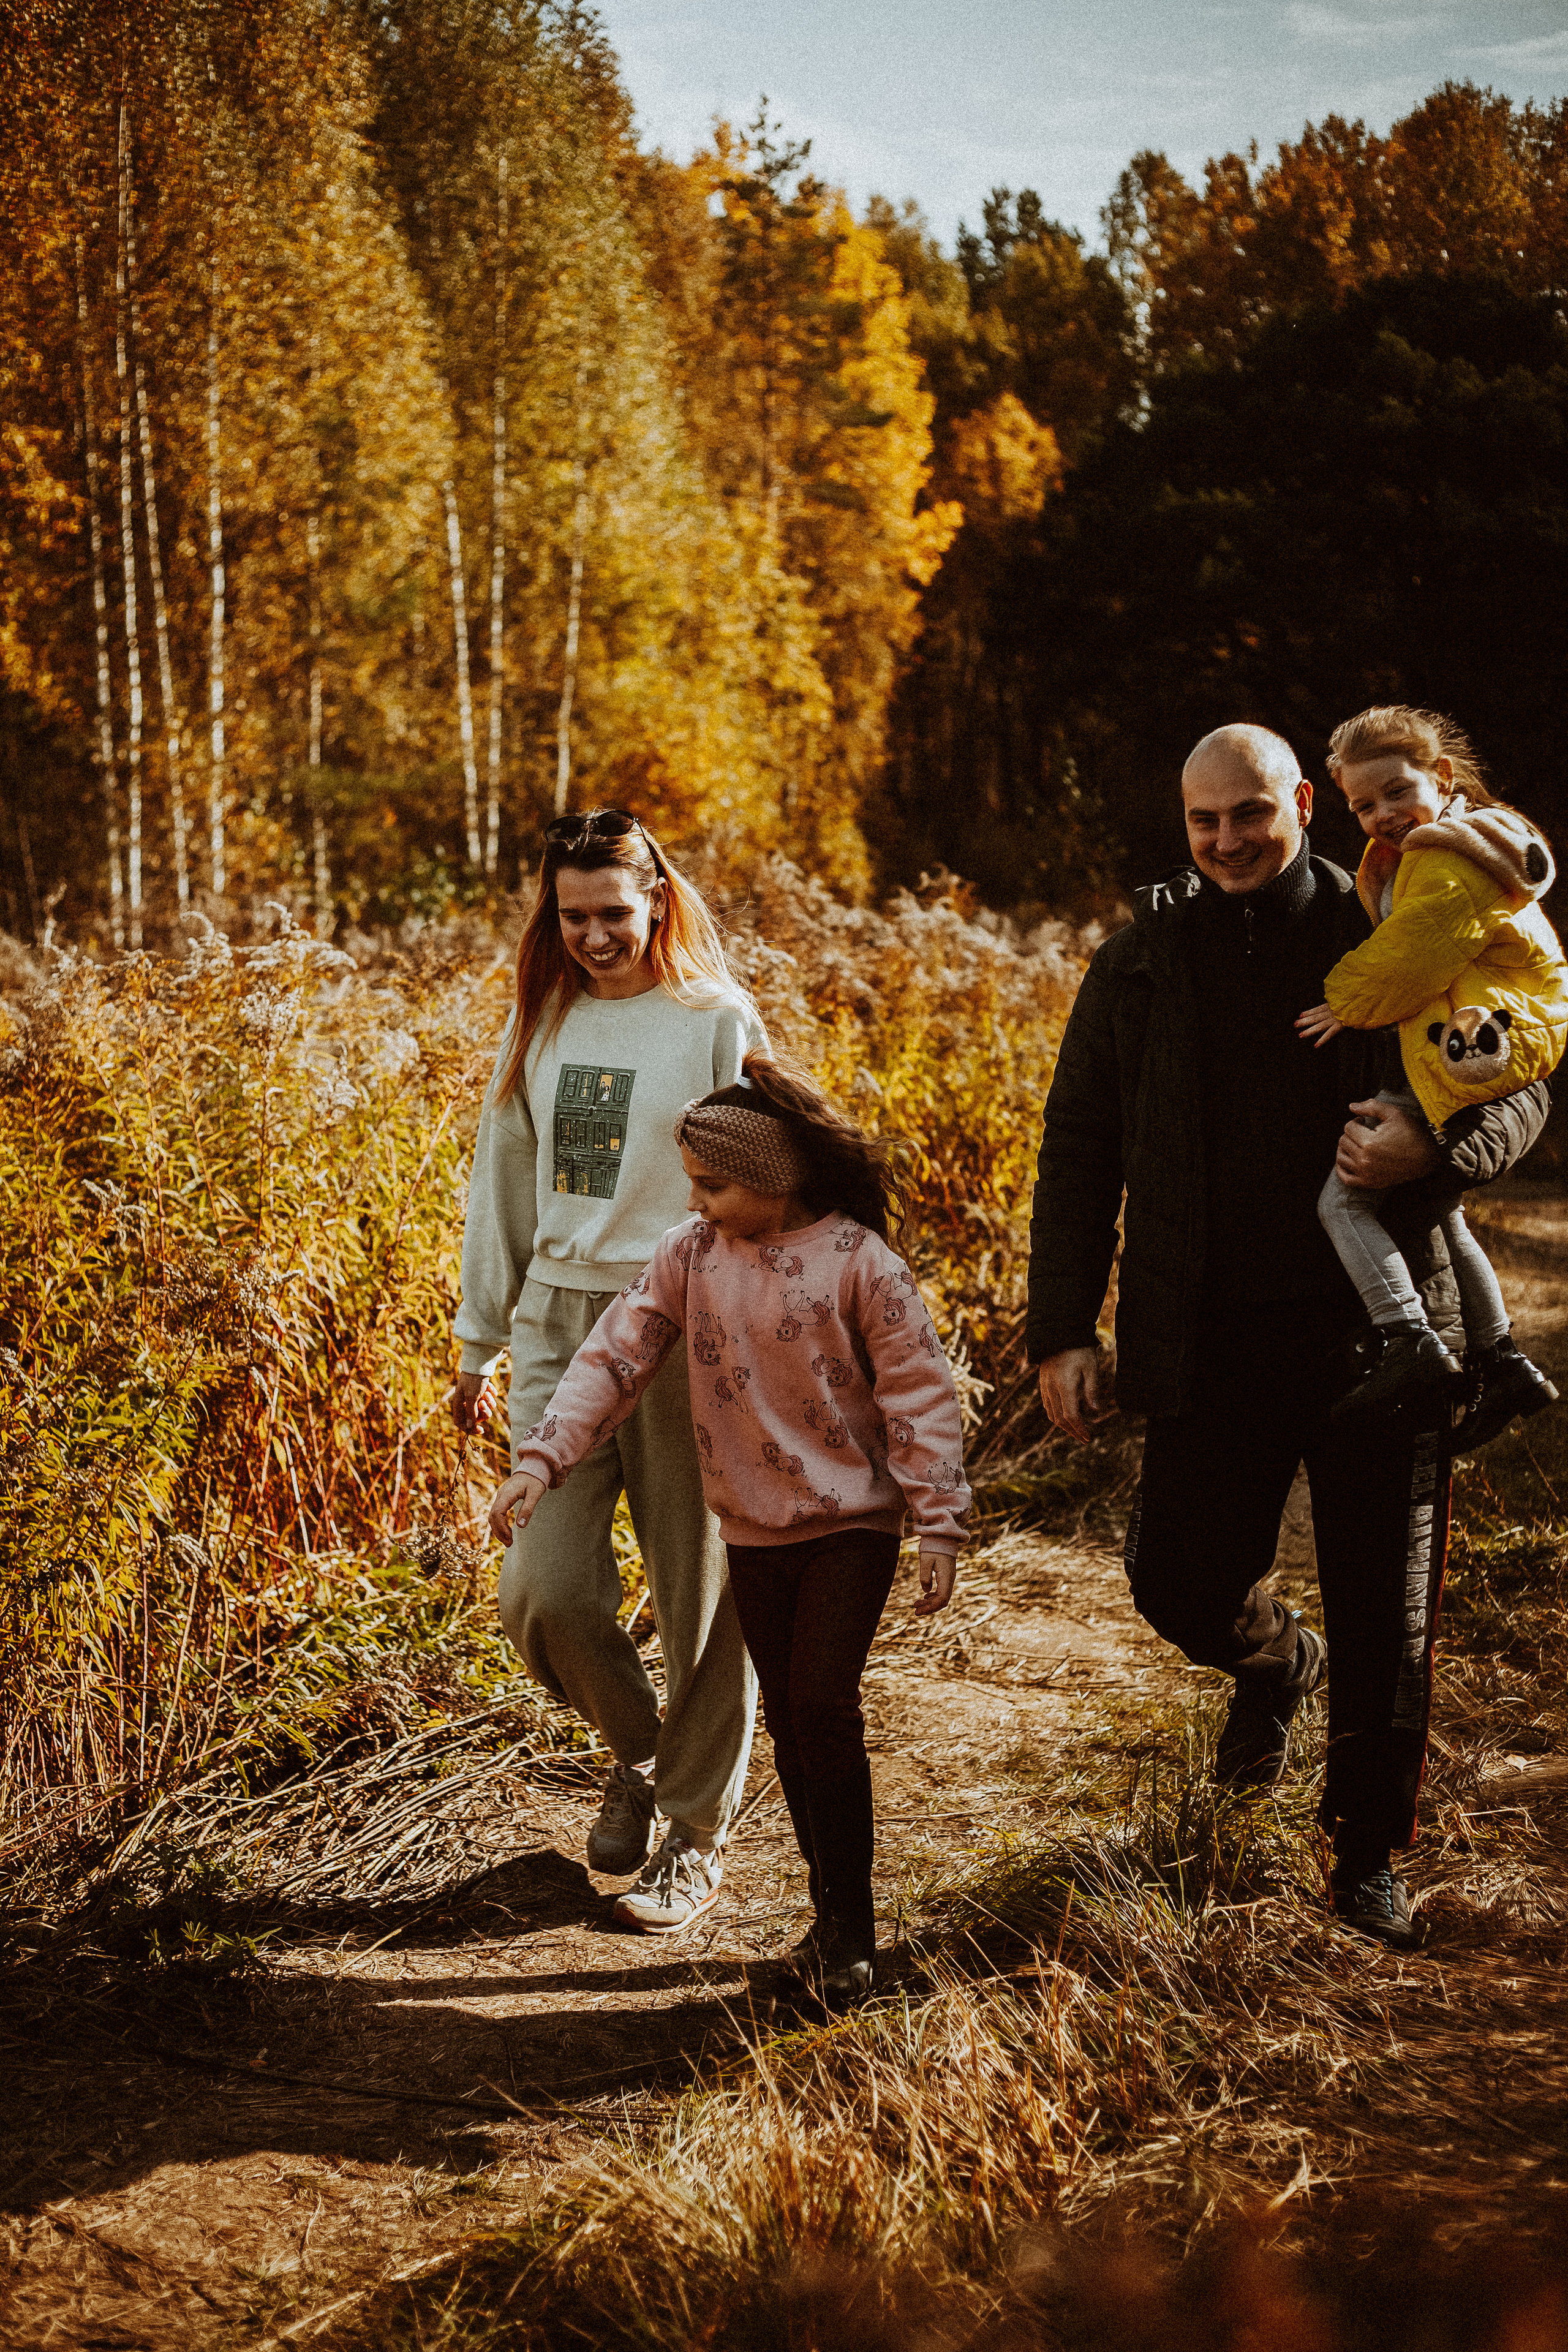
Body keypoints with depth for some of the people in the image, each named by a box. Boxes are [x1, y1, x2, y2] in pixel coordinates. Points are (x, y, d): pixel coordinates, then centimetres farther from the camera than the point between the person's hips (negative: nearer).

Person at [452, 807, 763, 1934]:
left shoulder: (717, 1020, -2)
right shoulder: (543, 1024, 11)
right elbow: (505, 1186, 17)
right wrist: (481, 1340, 18)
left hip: (684, 1327, -3)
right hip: (560, 1323, 4)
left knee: (701, 1595, 2)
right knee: (544, 1589, -6)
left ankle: (695, 1828, 22)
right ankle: (637, 1749, 24)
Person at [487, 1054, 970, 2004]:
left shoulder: (857, 1261, -13)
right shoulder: (691, 1257, -1)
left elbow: (920, 1392, -10)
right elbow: (615, 1358, -3)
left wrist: (940, 1525, -12)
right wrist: (543, 1459, -14)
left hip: (852, 1521, -4)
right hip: (755, 1530, 5)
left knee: (825, 1708, -11)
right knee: (788, 1722, 11)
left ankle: (852, 1932, 2)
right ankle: (831, 1909, 26)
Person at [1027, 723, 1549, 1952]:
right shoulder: (1142, 961, 5)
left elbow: (1520, 1089, 6)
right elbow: (1080, 1149, 8)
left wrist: (1436, 1144, -18)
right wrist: (1064, 1329, 1)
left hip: (1376, 1329, -1)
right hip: (1209, 1341, 1)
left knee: (1386, 1616, 5)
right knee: (1184, 1585, -1)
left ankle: (1371, 1853, 26)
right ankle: (1274, 1662, 37)